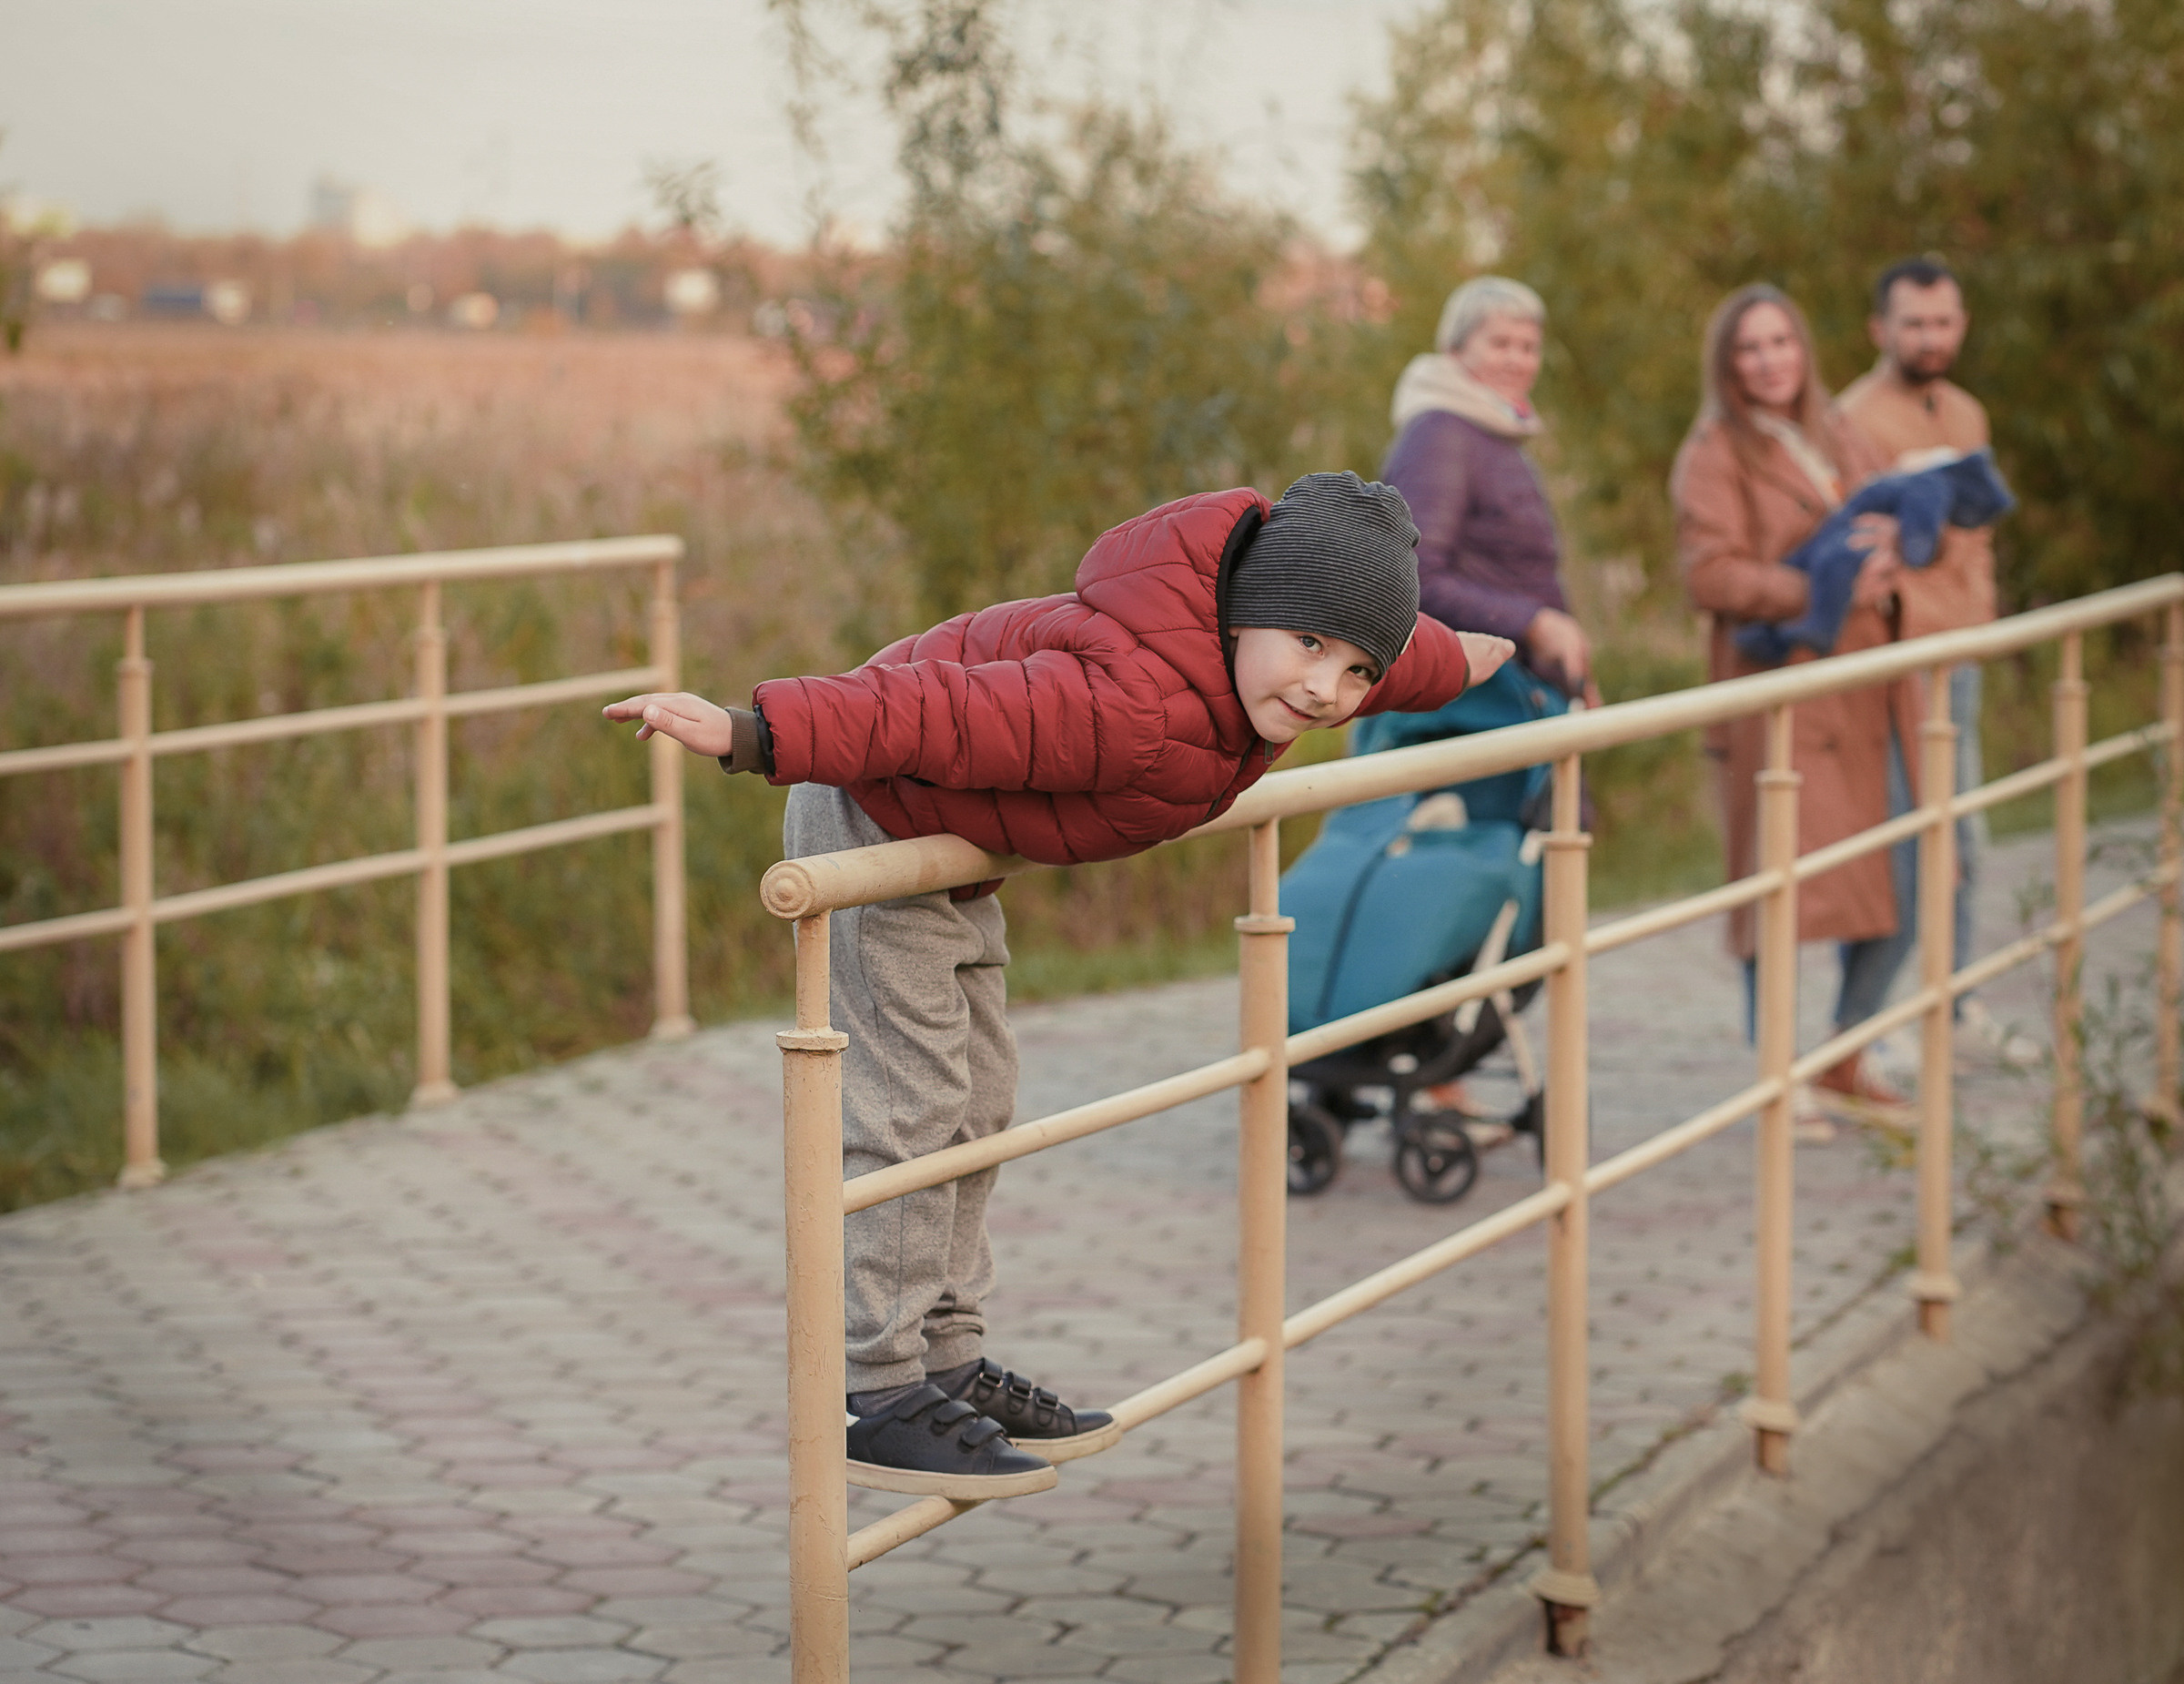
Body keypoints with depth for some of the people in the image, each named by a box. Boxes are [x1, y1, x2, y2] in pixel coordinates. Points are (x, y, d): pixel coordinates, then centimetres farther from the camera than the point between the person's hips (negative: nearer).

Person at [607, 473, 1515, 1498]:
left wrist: (1449, 663, 36)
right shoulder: (1134, 705, -39)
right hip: (872, 822, -10)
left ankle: (950, 1365, 23)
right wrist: (754, 736, -53)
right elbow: (940, 714, -45)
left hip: (949, 837, 10)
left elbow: (1378, 652, 15)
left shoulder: (1264, 650, -9)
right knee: (910, 1111, -12)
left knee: (977, 1102, 15)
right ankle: (886, 1403, -8)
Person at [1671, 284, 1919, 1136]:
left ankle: (1847, 1063, 21)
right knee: (1784, 892, -7)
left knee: (1902, 888, 6)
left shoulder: (1848, 443, 18)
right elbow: (1710, 574, -12)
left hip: (1870, 689, 6)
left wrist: (1886, 554, -4)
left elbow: (1897, 520, 21)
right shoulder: (1714, 455, -2)